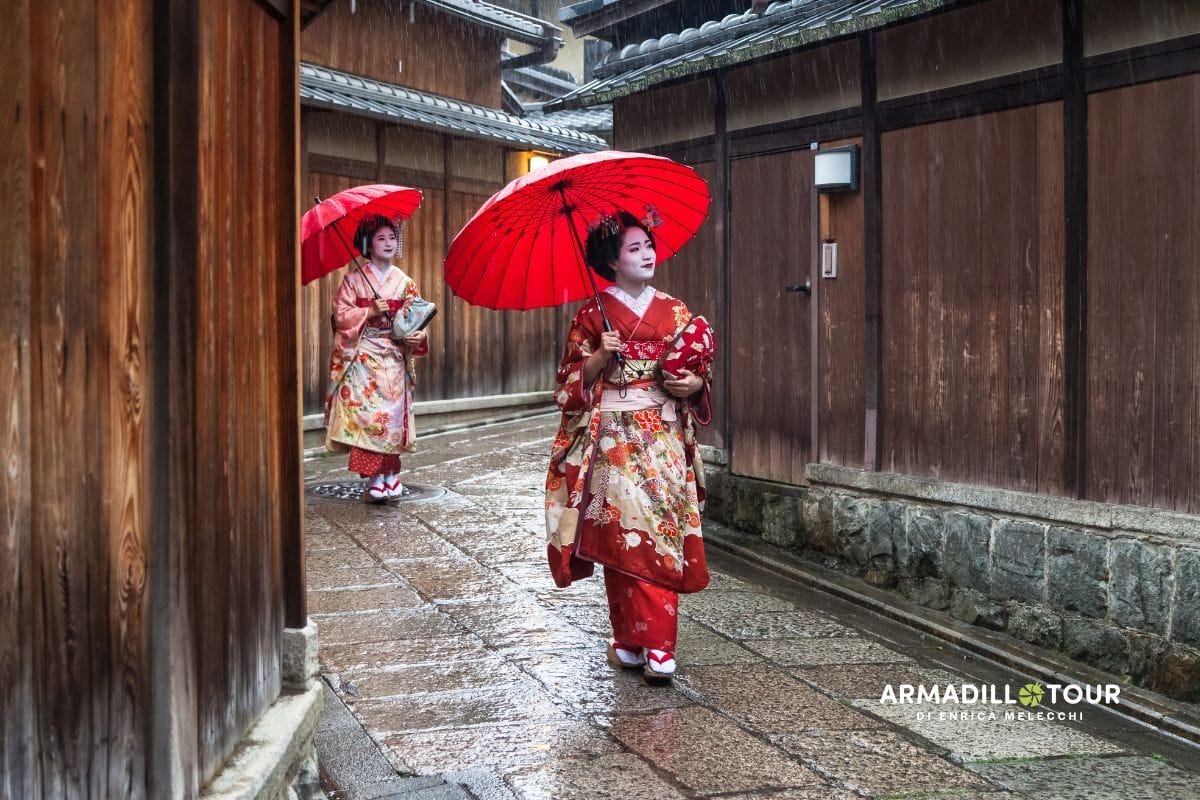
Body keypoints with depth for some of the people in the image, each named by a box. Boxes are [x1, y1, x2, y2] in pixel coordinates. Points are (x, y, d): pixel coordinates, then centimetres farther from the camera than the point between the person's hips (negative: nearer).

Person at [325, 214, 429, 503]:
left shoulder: (405, 283, 11)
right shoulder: (354, 279, 4)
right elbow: (341, 314, -2)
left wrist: (417, 335, -12)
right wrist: (370, 311, -15)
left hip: (393, 358, 2)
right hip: (362, 358, -2)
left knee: (391, 415, -3)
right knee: (365, 414, -11)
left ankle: (388, 476, 5)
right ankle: (376, 478, -8)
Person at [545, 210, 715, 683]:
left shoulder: (674, 312, 9)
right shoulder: (592, 315, 3)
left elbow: (698, 376, 15)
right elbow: (572, 383, 3)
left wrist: (695, 384, -7)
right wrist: (599, 357, -14)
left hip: (664, 437, 2)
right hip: (613, 439, -2)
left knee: (660, 535, -5)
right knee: (621, 535, -3)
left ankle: (657, 644, -2)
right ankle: (629, 637, 8)